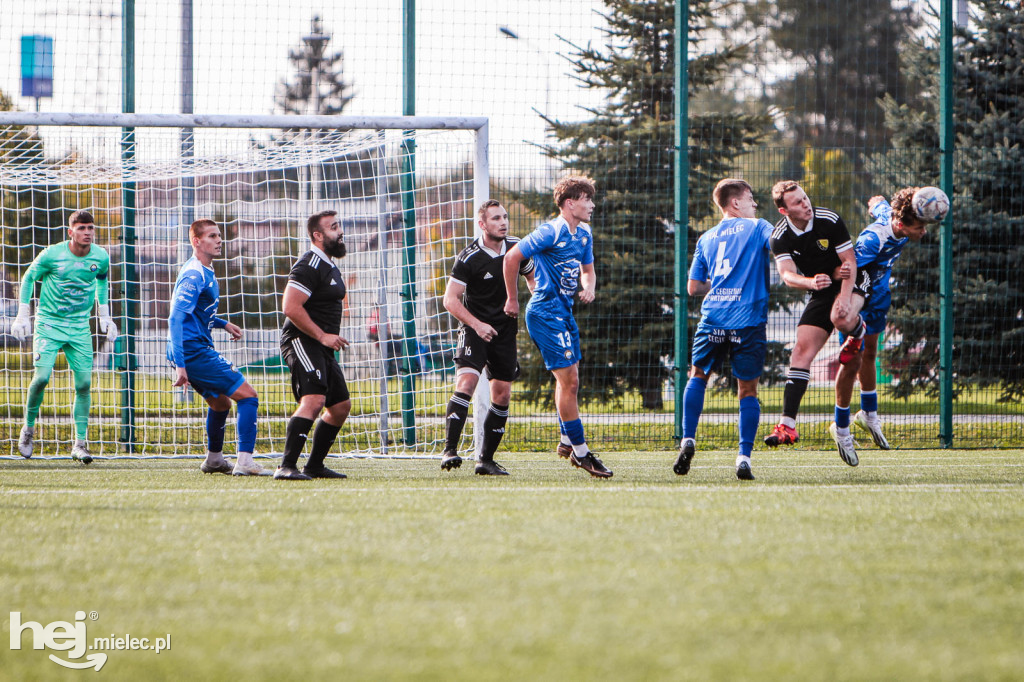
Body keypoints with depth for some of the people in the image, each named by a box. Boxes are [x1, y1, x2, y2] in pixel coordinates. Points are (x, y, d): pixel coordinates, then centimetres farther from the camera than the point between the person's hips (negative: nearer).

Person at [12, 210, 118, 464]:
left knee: (84, 383, -6)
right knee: (42, 376, -17)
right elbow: (29, 278, 2)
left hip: (80, 327, 3)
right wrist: (23, 316, -1)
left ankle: (80, 443, 3)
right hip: (48, 323, -3)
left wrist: (104, 316, 15)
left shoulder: (101, 257, -2)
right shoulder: (52, 254, -12)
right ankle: (29, 428, 7)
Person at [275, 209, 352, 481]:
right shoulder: (310, 265, -13)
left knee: (341, 406, 13)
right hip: (302, 342, -10)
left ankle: (314, 465, 23)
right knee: (314, 400, -25)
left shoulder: (329, 266, 20)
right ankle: (287, 466, -32)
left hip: (322, 347, 10)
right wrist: (322, 336, -21)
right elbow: (291, 307, -22)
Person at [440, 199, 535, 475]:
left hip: (505, 330, 5)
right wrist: (476, 324, -23)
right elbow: (450, 299, -12)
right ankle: (449, 450, -28)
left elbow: (532, 277, 21)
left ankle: (486, 460, 13)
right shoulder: (469, 257, -13)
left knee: (502, 395, 4)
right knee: (467, 381, -24)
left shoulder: (516, 248, 2)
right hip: (474, 328, -5)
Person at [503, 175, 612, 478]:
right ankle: (580, 451, -6)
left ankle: (567, 441, 33)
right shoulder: (551, 232, -16)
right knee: (569, 380, -11)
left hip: (564, 311, 10)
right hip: (545, 311, -10)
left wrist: (589, 288, -1)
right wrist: (513, 300, -5)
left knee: (568, 380, 19)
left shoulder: (584, 234, 10)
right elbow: (512, 257, -13)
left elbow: (587, 269, 24)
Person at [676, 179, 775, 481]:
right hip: (749, 319, -3)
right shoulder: (758, 227, 6)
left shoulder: (706, 238, 17)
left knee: (698, 375, 20)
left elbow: (693, 287, 17)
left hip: (713, 319, 3)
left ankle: (688, 441, 5)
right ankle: (744, 457, -4)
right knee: (748, 390, 4)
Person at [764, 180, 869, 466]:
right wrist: (811, 282, -45)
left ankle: (857, 331, 2)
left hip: (851, 282, -3)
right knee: (802, 350, -12)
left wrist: (844, 301, -29)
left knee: (841, 319, -38)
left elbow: (849, 262, -16)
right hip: (821, 292, 3)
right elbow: (787, 275, -22)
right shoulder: (780, 237, -11)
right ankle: (788, 424, -17)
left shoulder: (830, 220, -18)